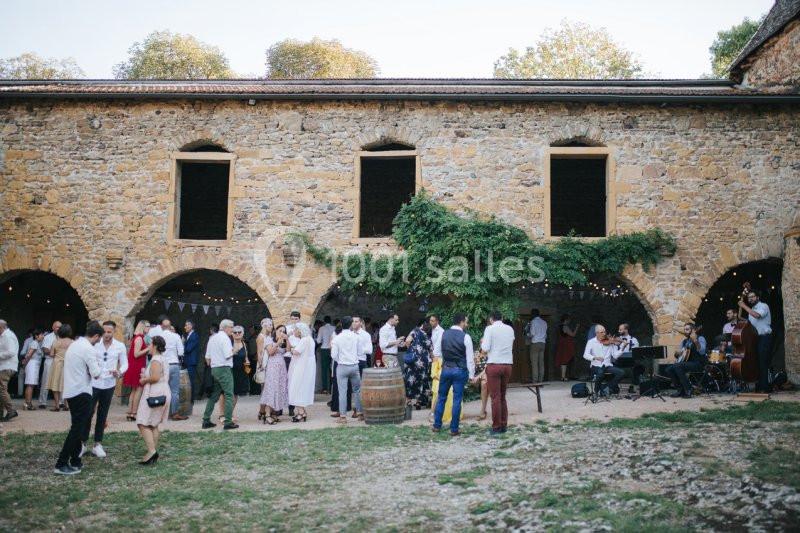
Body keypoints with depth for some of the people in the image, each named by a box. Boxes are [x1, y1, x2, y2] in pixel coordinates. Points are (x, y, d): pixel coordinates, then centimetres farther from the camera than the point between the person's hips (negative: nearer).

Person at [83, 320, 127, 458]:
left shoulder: (120, 346, -2)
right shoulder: (94, 344, -7)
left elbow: (124, 364, 3)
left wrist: (119, 372, -17)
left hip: (109, 385, 2)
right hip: (93, 383, -2)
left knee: (102, 415, 11)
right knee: (88, 413, 0)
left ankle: (97, 444, 21)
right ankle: (83, 443, 15)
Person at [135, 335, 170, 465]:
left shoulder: (155, 360, -15)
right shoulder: (162, 359, 17)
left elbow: (155, 377, -26)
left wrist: (144, 380, -8)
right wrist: (146, 377, 16)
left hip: (155, 395, -10)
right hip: (163, 393, 10)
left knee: (143, 424, -10)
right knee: (153, 425, 15)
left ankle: (151, 451, -17)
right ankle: (154, 453, 17)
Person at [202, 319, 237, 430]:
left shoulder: (212, 338, 15)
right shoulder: (225, 338, -11)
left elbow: (207, 357, 16)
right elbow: (228, 355, -19)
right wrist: (233, 351, 0)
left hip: (214, 369, 9)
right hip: (224, 369, -8)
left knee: (214, 395, 14)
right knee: (229, 395, -5)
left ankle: (206, 420, 15)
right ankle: (228, 422, -8)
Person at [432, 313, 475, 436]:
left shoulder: (444, 334, 2)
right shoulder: (465, 337, -10)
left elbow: (440, 353, 10)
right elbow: (470, 357, -9)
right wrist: (471, 375, -4)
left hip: (445, 369, 3)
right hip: (460, 371, -3)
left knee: (441, 397, 15)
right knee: (457, 399, 3)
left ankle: (437, 425, 20)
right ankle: (454, 429, 7)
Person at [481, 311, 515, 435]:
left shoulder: (490, 329, -5)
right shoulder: (510, 329, 10)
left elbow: (485, 349, -10)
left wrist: (482, 343, 10)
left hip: (494, 365, -5)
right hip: (508, 364, 5)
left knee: (495, 397, 0)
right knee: (503, 397, 15)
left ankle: (496, 427, 3)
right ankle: (504, 425, 17)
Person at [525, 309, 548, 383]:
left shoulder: (533, 321, -7)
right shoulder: (544, 322, 13)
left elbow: (532, 333, -12)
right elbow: (546, 335, 16)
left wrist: (527, 335, 7)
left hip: (535, 343, -6)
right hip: (543, 343, 6)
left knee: (534, 363, -6)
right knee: (541, 362, 5)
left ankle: (534, 380, -8)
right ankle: (540, 380, 4)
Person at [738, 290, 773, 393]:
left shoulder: (763, 306, -5)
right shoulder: (751, 310, 21)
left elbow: (757, 315, -25)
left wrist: (744, 306, -18)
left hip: (764, 338, -8)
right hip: (755, 338, 8)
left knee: (763, 364, -11)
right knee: (756, 363, 7)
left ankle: (764, 388, -11)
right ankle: (759, 387, 10)